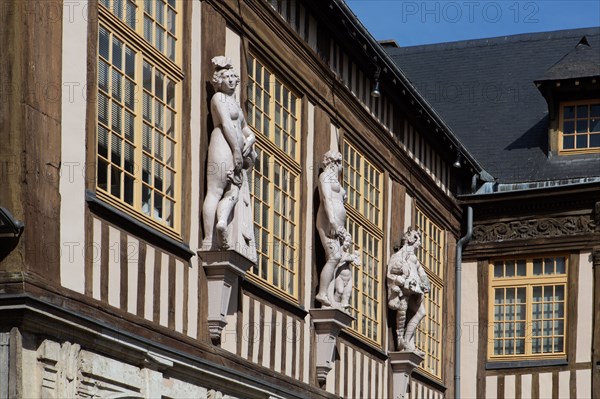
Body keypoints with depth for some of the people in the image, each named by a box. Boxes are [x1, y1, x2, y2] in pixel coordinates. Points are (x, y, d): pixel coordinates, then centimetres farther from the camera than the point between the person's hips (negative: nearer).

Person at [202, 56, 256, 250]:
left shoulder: (234, 103, 29)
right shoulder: (219, 98, 2)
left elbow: (245, 128, 33)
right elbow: (225, 124, -10)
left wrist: (250, 140, 9)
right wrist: (237, 150, -16)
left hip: (236, 150, 9)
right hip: (223, 146, -9)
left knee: (233, 192, -9)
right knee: (215, 191, -15)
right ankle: (209, 240, -24)